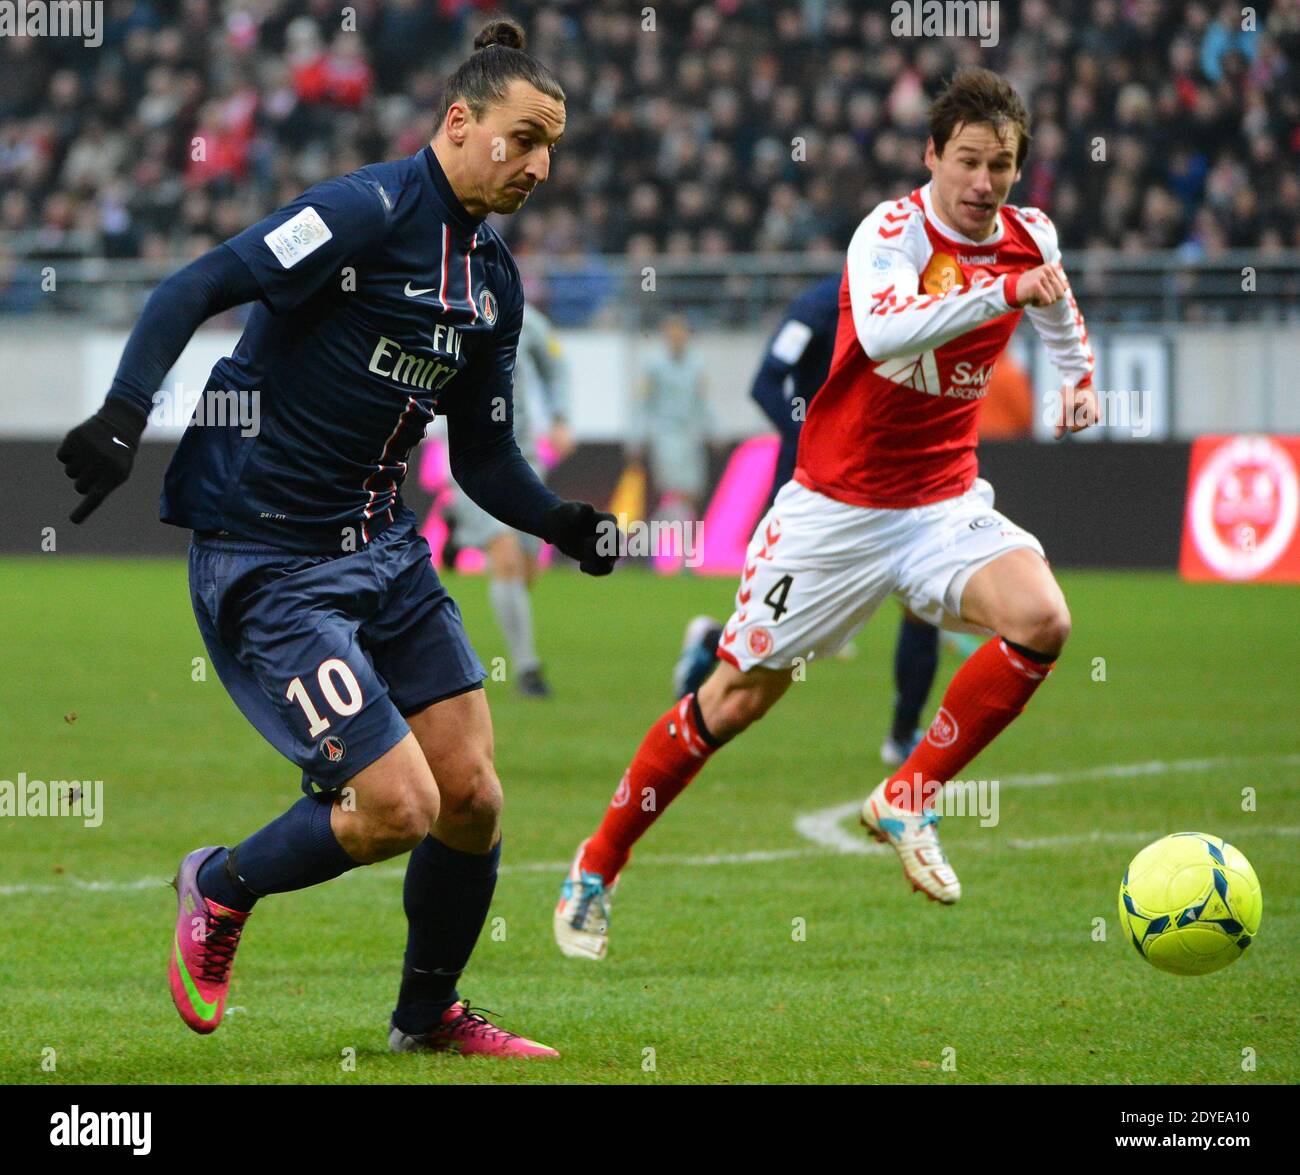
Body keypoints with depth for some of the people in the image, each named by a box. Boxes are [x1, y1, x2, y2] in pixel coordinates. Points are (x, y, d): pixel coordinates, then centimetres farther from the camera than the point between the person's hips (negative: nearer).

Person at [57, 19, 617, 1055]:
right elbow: (195, 290, -21)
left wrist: (562, 522, -1)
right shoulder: (370, 211, -16)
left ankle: (429, 1015, 25)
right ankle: (219, 891, 15)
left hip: (382, 543, 8)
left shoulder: (495, 280, 10)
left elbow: (484, 455, 17)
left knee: (471, 795, 2)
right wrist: (125, 415, -34)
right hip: (265, 560, -8)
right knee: (399, 805, -13)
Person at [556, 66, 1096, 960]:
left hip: (945, 500, 4)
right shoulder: (893, 231, -17)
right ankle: (596, 870, 19)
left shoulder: (1029, 237, 1)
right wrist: (1005, 290, -45)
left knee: (1042, 620, -24)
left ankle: (910, 800, -7)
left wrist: (1080, 376, 12)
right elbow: (883, 330, -40)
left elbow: (1059, 304, 28)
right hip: (836, 506, -4)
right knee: (737, 698, 2)